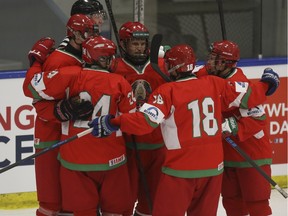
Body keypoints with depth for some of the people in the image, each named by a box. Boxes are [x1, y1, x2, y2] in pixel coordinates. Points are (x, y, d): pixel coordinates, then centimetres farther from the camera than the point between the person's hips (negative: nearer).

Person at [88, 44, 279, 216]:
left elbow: (146, 121, -19)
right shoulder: (215, 85, 1)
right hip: (213, 167, 5)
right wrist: (267, 84, 26)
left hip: (181, 169, -5)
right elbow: (248, 96, 7)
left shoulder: (167, 92, -10)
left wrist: (112, 123, -13)